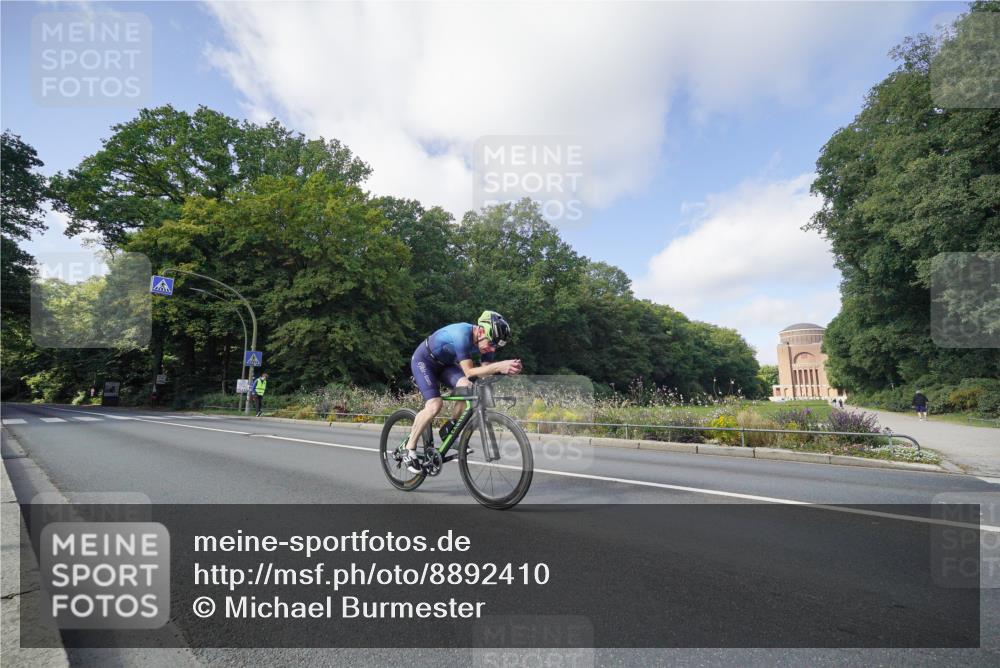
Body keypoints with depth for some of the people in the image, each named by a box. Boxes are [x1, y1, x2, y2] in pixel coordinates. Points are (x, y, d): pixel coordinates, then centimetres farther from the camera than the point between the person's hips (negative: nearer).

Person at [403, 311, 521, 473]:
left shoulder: (485, 341, -15)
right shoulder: (463, 334, -36)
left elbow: (486, 371, -16)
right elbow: (469, 372, -38)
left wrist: (507, 367, -34)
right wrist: (499, 366, -49)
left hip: (445, 363, 7)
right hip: (423, 360, -6)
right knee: (435, 405, -23)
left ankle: (449, 429, 0)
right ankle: (409, 450, -6)